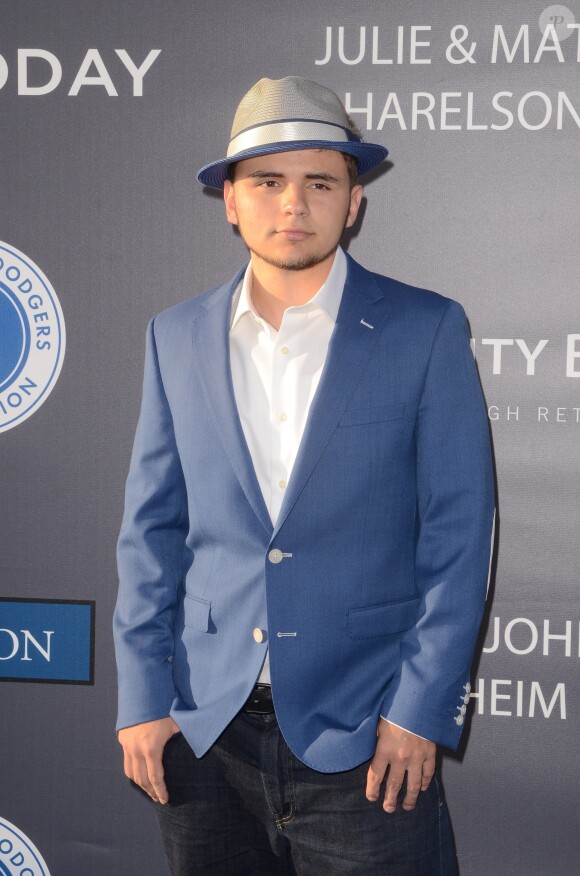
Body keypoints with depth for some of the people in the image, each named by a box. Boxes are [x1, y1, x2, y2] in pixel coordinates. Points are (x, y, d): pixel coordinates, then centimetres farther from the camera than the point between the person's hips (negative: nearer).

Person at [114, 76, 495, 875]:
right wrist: (143, 696, 2)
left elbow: (459, 533, -4)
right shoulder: (177, 338, 6)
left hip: (366, 734, -3)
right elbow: (151, 530, 8)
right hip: (203, 728, 3)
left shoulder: (427, 331, -3)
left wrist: (421, 710, -9)